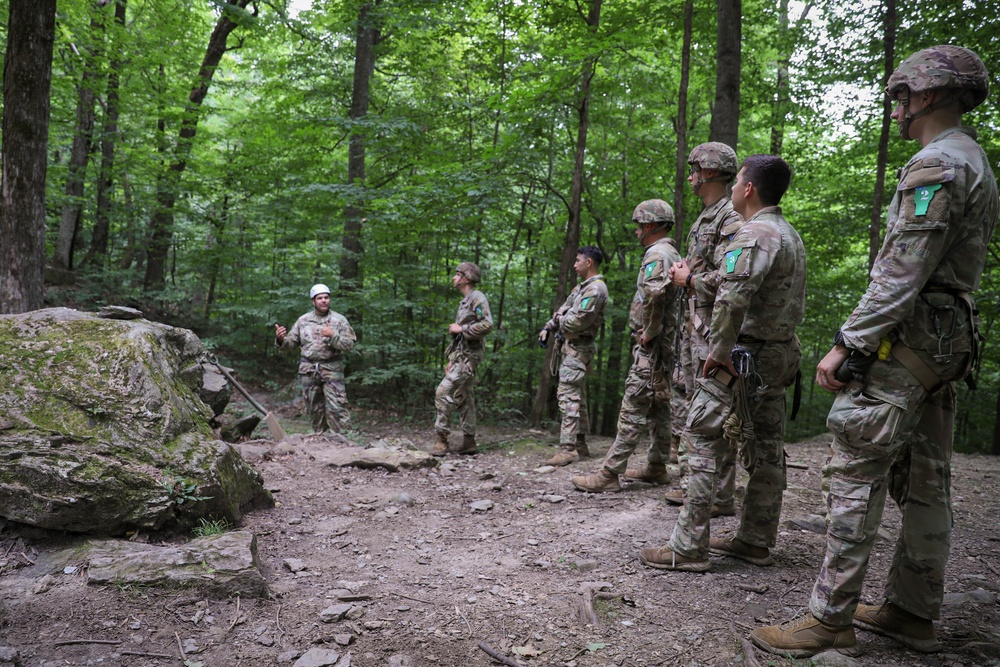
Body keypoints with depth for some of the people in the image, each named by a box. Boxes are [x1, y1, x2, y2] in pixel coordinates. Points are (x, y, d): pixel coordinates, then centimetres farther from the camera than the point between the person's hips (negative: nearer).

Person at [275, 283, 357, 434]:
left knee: (336, 407, -11)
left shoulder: (339, 320, 1)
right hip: (308, 369, 3)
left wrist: (333, 335, -21)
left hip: (331, 369, -3)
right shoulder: (303, 320, 9)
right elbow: (290, 342, 10)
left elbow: (349, 344, -6)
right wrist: (281, 339, -11)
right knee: (315, 409, 10)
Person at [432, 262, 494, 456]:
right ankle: (469, 442, 14)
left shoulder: (477, 297, -9)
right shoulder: (464, 301, 20)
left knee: (443, 393, -15)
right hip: (460, 356, 10)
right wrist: (451, 360, 21)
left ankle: (442, 439, -11)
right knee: (464, 399, 9)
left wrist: (461, 329, -16)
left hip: (468, 356, -10)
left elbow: (487, 324, -22)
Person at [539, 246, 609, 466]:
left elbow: (578, 321, -24)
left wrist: (559, 321, -5)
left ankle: (568, 449, -19)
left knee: (568, 396, -16)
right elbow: (564, 309, 21)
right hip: (572, 346, 11)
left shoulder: (595, 289, -16)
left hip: (578, 348, -11)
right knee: (577, 397, 13)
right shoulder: (583, 286, 17)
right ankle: (580, 445, 20)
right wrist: (547, 328, 8)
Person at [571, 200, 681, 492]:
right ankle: (657, 466, 23)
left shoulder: (656, 254, -14)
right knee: (659, 407, 15)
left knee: (633, 409, -11)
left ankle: (609, 474, -10)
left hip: (652, 347, -10)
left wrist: (649, 332, -20)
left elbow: (654, 293, -33)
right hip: (667, 344, 10)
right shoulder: (674, 254, 19)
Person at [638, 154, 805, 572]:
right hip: (781, 353, 10)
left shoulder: (754, 235, -16)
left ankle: (688, 548, -4)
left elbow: (733, 297, -28)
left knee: (705, 442, -6)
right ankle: (756, 541, 22)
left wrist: (719, 350, -20)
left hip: (745, 356, -10)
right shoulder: (791, 236, 17)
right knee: (766, 449, 12)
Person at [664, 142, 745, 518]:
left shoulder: (731, 219, -13)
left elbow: (728, 278, -24)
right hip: (694, 327, 11)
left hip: (715, 331, -11)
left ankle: (721, 497, 2)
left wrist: (689, 279, -11)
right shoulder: (704, 219, 20)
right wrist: (683, 274, 7)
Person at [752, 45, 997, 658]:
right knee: (925, 482, 12)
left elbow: (902, 273, -22)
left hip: (905, 338, -11)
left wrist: (847, 343, -20)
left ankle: (830, 619, -3)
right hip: (948, 346, 11)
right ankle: (914, 612, 22)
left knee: (855, 475, -8)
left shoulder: (937, 163, -13)